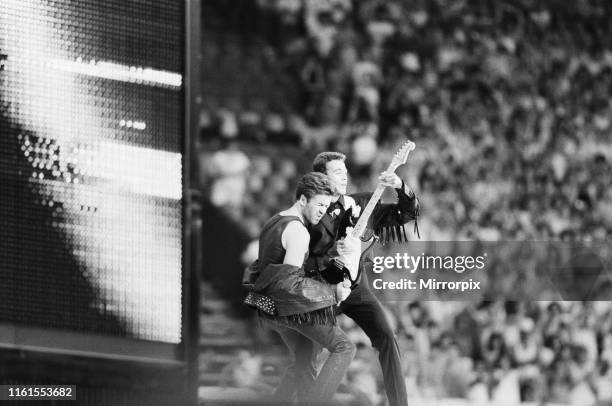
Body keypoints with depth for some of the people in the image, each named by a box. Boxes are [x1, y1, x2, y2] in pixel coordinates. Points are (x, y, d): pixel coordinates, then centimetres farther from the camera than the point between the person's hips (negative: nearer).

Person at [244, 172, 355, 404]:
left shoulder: (273, 222, 13)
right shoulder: (297, 231, -18)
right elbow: (288, 281, -25)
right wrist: (333, 292, -23)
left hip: (272, 308, 10)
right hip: (294, 306, -10)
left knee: (302, 362, 21)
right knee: (344, 349, -6)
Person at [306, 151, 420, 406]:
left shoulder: (360, 204, 3)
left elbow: (408, 213, 3)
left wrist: (400, 187, -16)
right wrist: (334, 252, -27)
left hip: (356, 287, 2)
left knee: (386, 338, -17)